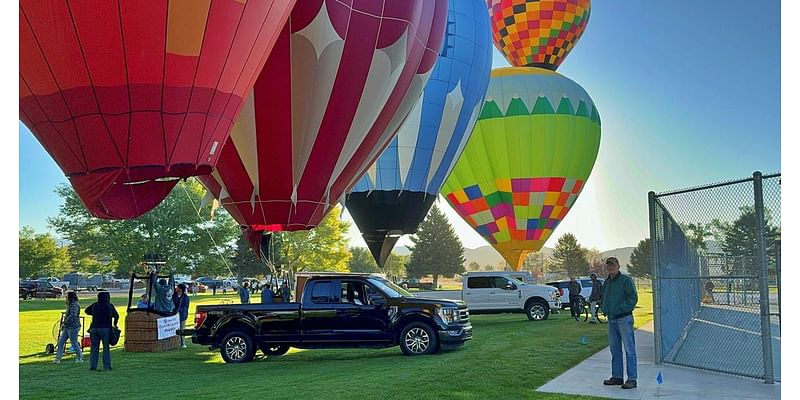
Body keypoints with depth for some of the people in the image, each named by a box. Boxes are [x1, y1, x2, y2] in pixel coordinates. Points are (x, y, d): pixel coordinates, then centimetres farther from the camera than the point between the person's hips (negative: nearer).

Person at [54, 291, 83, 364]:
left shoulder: (74, 305, -16)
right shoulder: (70, 305, 16)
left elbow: (73, 315, -27)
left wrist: (65, 323, -21)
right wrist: (64, 323, 12)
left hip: (73, 327, -10)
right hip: (67, 327, 10)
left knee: (74, 343, -2)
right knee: (61, 341, 8)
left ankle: (80, 358, 10)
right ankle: (58, 359, 13)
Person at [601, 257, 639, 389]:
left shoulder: (626, 280, -8)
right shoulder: (607, 282, 14)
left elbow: (633, 297, -12)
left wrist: (621, 308, -17)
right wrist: (605, 309, 9)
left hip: (624, 318, -8)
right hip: (611, 319, 8)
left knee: (629, 349, -4)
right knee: (614, 349, 12)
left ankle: (632, 379, -2)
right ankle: (617, 377, 21)